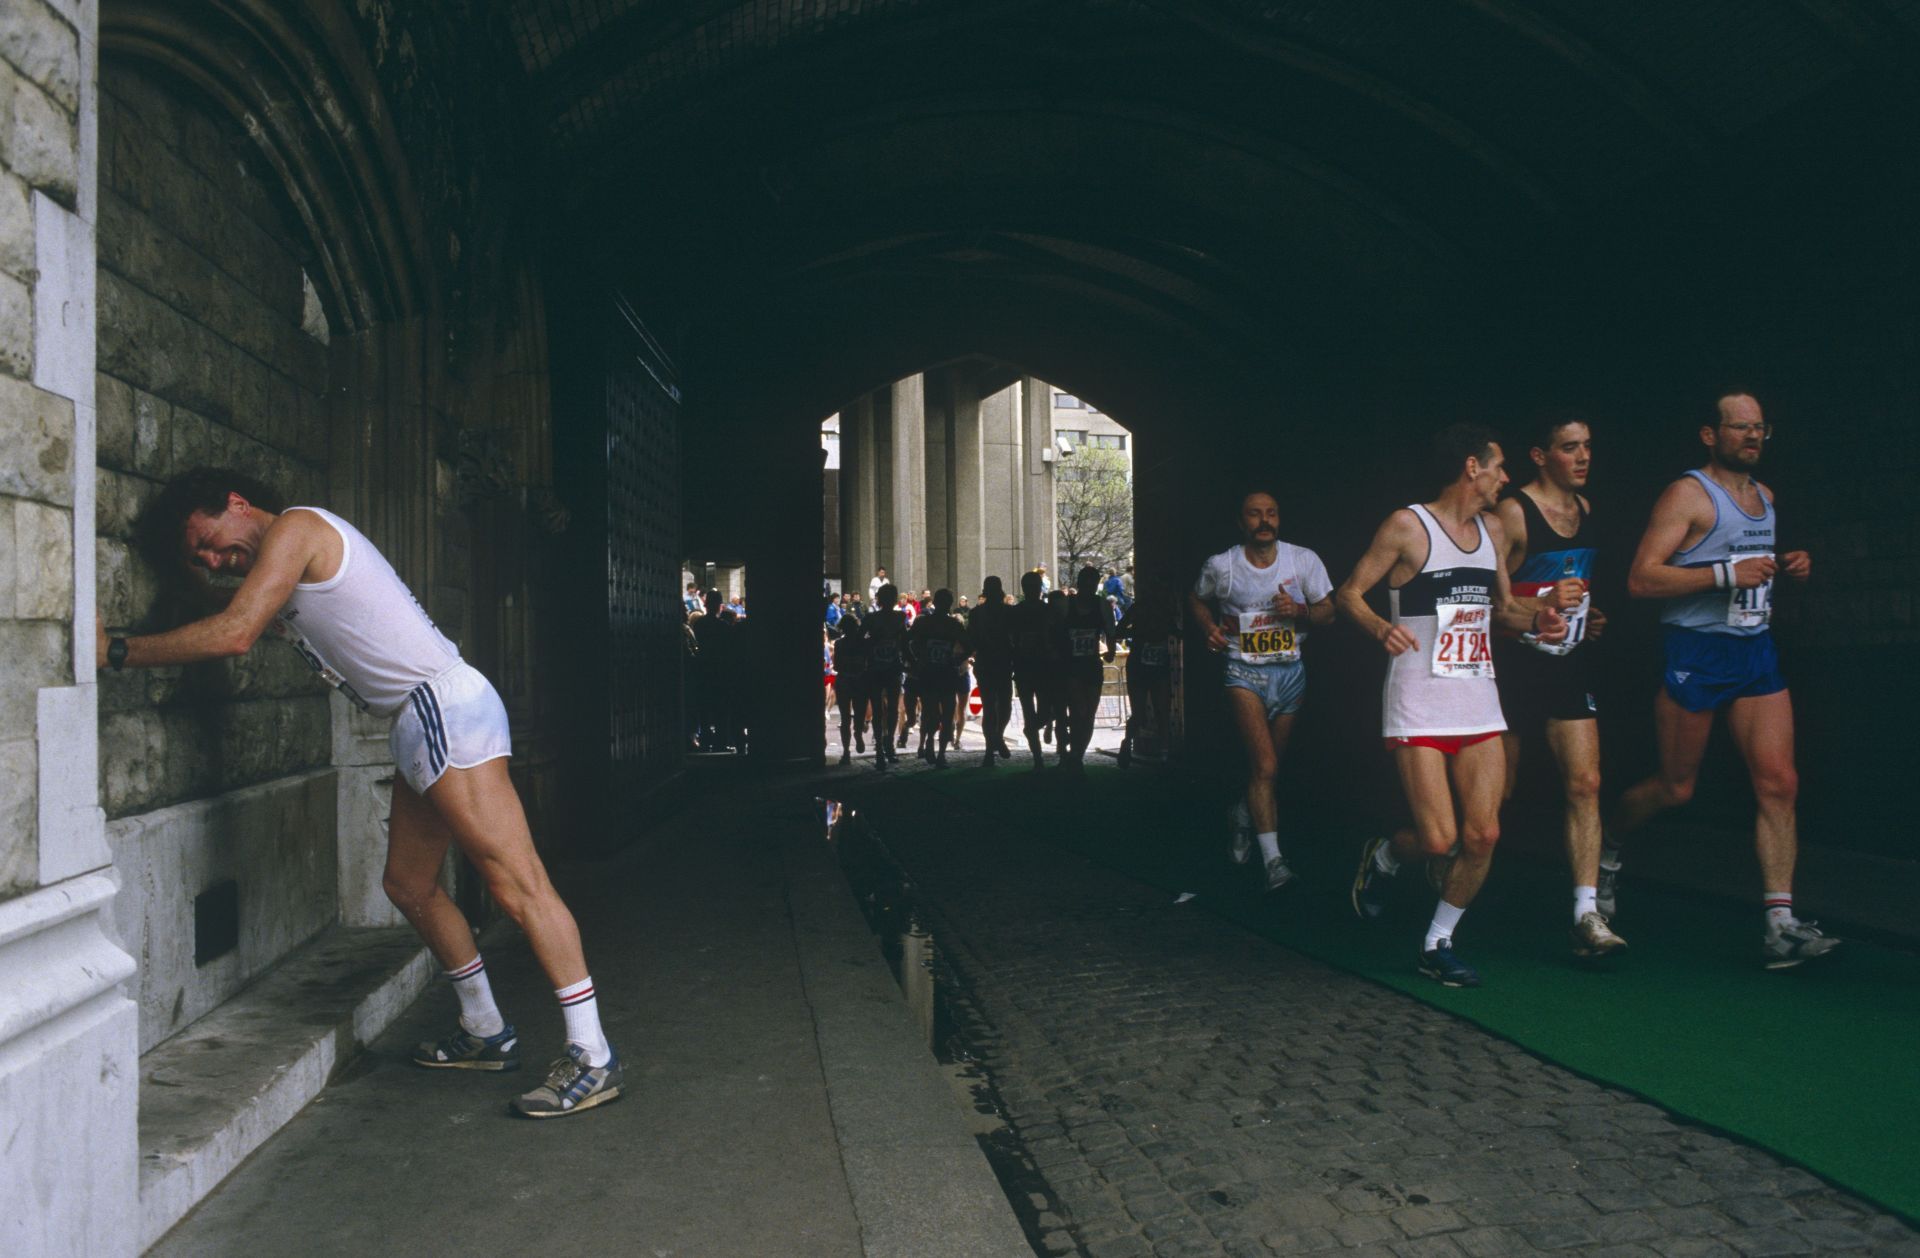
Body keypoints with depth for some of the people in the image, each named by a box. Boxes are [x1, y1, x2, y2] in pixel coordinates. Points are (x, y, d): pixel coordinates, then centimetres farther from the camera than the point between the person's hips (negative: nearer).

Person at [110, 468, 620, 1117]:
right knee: (409, 886, 15)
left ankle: (592, 1056, -12)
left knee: (516, 883, -13)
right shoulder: (288, 575, 25)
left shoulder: (295, 527, -5)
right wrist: (200, 574, 22)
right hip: (420, 723, 11)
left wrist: (114, 649, -6)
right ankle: (486, 1032, 27)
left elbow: (232, 634, -13)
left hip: (443, 704, -11)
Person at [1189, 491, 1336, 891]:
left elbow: (1328, 610, 3)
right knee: (1264, 767, -17)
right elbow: (1196, 600, 15)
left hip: (1290, 671, 3)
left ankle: (1242, 823, 44)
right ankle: (1273, 860, -15)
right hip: (1244, 672, -3)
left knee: (1267, 766, 15)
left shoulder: (1304, 560, -4)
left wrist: (1301, 612, -17)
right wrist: (1209, 628, -4)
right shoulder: (1220, 566, -5)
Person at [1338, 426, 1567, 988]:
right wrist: (1381, 628, -25)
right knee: (1438, 839, -11)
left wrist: (1534, 619, 1)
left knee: (1483, 834, -1)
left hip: (1479, 705, 6)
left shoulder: (1493, 530, 14)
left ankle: (1438, 945, 16)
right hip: (1419, 707, -6)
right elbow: (1348, 593, -5)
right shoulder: (1408, 526, -6)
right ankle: (1383, 857, 24)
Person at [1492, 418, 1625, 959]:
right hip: (1515, 666, -6)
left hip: (1570, 666, 6)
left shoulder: (1584, 508, 11)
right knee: (1494, 793, 4)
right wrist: (1544, 605, -26)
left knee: (1585, 783, -5)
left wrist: (1588, 615, 11)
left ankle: (1587, 915, -4)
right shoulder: (1512, 514, -13)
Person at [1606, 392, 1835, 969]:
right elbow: (1640, 578, -18)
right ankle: (1607, 851, 32)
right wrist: (1727, 575, -23)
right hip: (1697, 652, -6)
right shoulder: (1687, 495, -9)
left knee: (1779, 783, -4)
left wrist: (1787, 568, 8)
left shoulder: (1765, 496, 15)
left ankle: (1780, 924, -2)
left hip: (1757, 651, 6)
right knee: (1675, 787, 4)